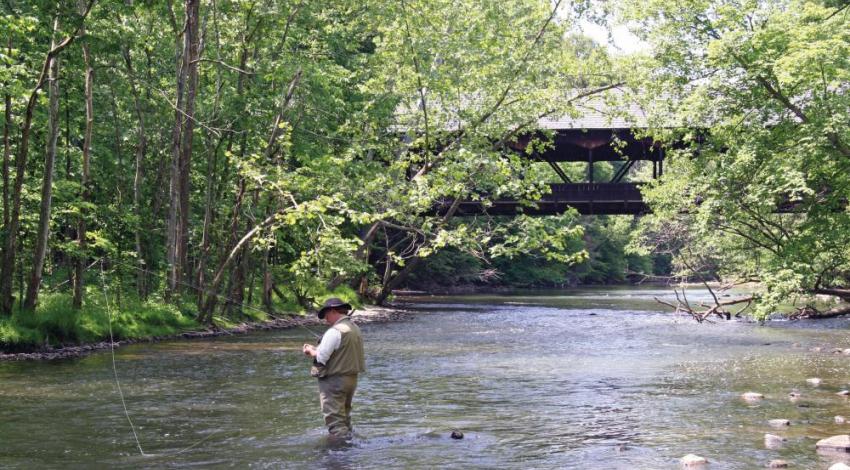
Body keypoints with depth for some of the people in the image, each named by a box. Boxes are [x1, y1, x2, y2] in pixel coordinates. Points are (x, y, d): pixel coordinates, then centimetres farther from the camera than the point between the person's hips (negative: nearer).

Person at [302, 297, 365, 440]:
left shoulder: (335, 331, -19)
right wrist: (316, 349, 13)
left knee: (335, 419, -5)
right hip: (352, 378, 9)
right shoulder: (355, 329, 10)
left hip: (334, 380, -9)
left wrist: (310, 350, 1)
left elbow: (320, 357, -19)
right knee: (345, 416, 22)